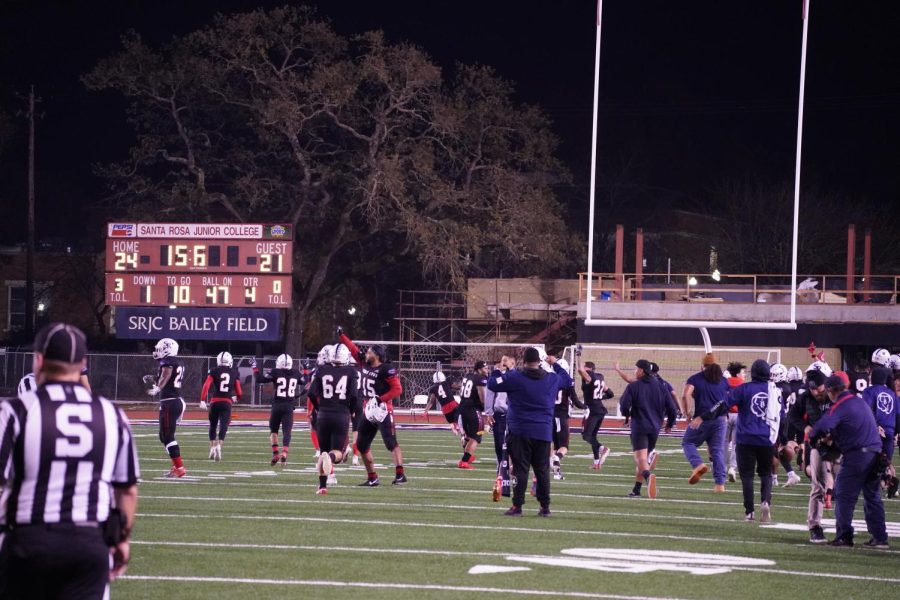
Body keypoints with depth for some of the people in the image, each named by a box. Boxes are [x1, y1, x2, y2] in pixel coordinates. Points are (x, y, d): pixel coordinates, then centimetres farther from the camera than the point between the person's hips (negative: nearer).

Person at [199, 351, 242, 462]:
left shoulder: (214, 371, 2)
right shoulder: (235, 373, 6)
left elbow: (206, 386, -9)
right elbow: (238, 392, 8)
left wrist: (202, 400, -10)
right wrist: (236, 397, 31)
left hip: (215, 402, 0)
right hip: (227, 402, 0)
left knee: (213, 425, 19)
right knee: (223, 427, -4)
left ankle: (212, 448, 21)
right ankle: (218, 446, -26)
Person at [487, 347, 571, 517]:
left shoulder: (515, 377, -8)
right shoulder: (552, 379, 6)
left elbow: (492, 384, -2)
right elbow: (567, 380, 26)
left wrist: (496, 371, 18)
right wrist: (556, 365, 37)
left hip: (520, 433, -3)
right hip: (543, 433, 3)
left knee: (520, 469, -2)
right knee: (542, 470, 10)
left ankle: (517, 506, -5)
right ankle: (545, 507, 12)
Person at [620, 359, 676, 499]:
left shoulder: (633, 386, -4)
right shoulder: (660, 386, 10)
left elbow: (624, 405, -12)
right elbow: (671, 408, 8)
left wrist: (627, 414, 11)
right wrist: (669, 424, 23)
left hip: (639, 427, -5)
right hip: (655, 428, 5)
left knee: (640, 458, -13)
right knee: (644, 457, 18)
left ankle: (649, 476, -44)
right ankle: (636, 490, 21)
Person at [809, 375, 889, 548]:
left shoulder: (839, 407, -11)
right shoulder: (860, 402, 15)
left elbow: (823, 427, -22)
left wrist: (812, 436, -2)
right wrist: (832, 436, 22)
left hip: (856, 455, -8)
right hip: (875, 453, 8)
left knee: (844, 496, 1)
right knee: (873, 496, 12)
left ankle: (844, 536, 0)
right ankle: (880, 537, 10)